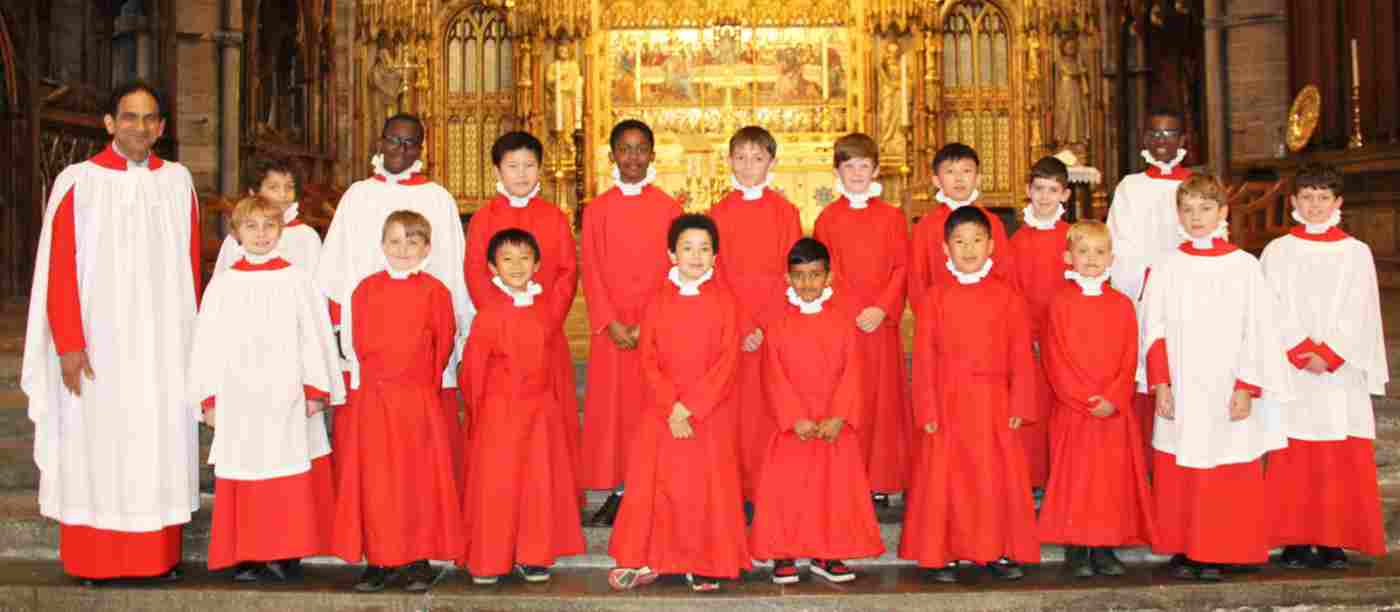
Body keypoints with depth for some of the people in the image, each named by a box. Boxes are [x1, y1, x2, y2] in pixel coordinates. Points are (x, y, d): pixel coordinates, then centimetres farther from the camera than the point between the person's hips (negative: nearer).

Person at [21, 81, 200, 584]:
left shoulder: (177, 182, 5)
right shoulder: (78, 182, -4)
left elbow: (191, 268, 8)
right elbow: (59, 269, -6)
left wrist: (191, 335, 5)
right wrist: (68, 344, -11)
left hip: (164, 343, 3)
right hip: (99, 343, -2)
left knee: (161, 445, 6)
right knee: (95, 446, 3)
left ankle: (161, 556, 16)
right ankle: (92, 561, 13)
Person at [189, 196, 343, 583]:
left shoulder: (296, 280, 3)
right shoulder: (223, 284, 7)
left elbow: (315, 337, 1)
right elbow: (208, 344, 8)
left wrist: (316, 390, -4)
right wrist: (209, 398, 4)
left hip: (286, 400, -1)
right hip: (239, 401, 1)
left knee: (289, 477, -1)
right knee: (245, 476, 3)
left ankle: (287, 554, 8)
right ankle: (247, 556, 13)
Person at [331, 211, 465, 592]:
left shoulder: (435, 291, -2)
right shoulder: (366, 289, 6)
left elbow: (443, 345, 3)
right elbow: (359, 343, 11)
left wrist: (423, 383, 9)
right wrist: (378, 379, 9)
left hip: (419, 402, -2)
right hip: (372, 400, 2)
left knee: (418, 479, 3)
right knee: (375, 482, 4)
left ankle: (418, 560, 11)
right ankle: (380, 560, 12)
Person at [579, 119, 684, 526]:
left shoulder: (668, 208, 2)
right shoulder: (597, 210, 6)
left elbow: (673, 271, -1)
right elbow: (592, 272, 2)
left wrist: (648, 324, -11)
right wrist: (610, 323, -9)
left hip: (656, 327, -1)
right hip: (610, 328, 1)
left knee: (651, 405, 1)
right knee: (609, 406, 3)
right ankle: (615, 493, 11)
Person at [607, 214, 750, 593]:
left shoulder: (724, 302, -1)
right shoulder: (658, 302, 4)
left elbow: (727, 362, -7)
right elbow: (649, 360, -1)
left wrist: (691, 407, -15)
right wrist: (671, 408, -13)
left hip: (712, 413, -1)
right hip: (663, 413, 2)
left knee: (709, 487, 1)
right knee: (654, 484, 2)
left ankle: (705, 564, 12)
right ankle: (646, 561, 12)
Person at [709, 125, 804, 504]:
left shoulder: (785, 211, 3)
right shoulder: (719, 213, 6)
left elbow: (790, 272, -1)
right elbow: (716, 276, 2)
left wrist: (764, 324, -11)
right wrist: (742, 326, -9)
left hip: (776, 322, -1)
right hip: (732, 324, 1)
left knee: (773, 408, -1)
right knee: (735, 408, 0)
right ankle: (737, 489, 8)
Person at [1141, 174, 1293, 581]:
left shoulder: (1244, 266, 1)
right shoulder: (1167, 267, 5)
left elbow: (1258, 332, -1)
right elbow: (1154, 331, 4)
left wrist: (1247, 389, -7)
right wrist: (1160, 384, -3)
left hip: (1228, 392, -1)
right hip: (1180, 392, 1)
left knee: (1226, 479, 1)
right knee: (1177, 475, 4)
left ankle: (1215, 554, 13)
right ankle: (1181, 551, 16)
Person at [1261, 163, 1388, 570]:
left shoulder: (1356, 253, 7)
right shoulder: (1277, 252, 6)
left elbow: (1359, 315, 1)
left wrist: (1328, 356, -12)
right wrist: (1303, 354, -13)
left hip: (1341, 372, 1)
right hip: (1291, 372, 0)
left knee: (1342, 460, 0)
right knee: (1292, 460, -2)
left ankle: (1334, 541, 8)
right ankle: (1295, 541, 5)